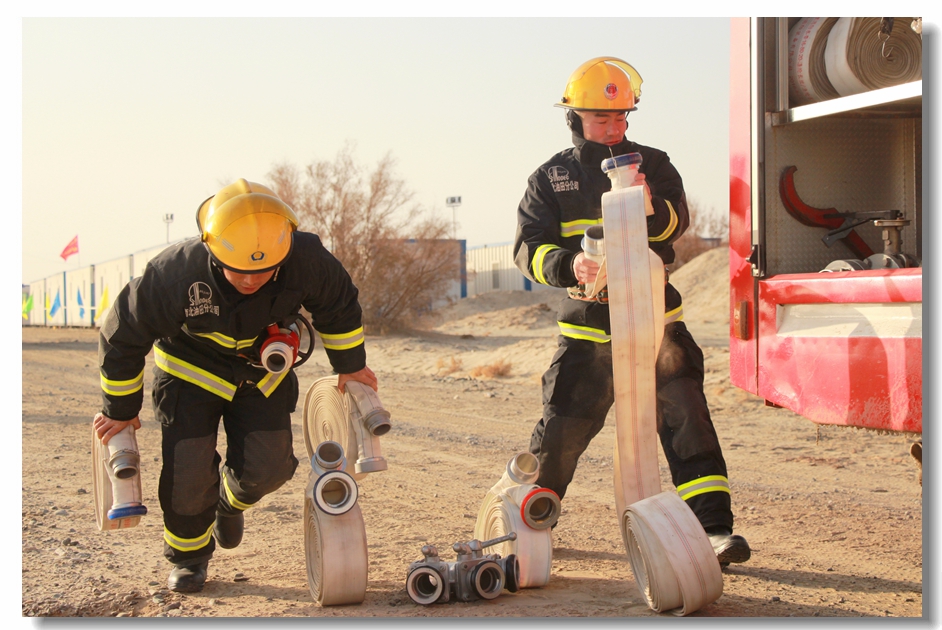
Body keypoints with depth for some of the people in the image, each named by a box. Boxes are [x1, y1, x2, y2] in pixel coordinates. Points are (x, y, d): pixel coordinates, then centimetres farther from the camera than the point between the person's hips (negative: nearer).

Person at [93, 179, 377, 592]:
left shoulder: (306, 261, -31)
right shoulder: (173, 275, -36)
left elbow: (338, 306, -6)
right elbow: (122, 337, -18)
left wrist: (350, 365, 8)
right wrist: (120, 409, -6)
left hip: (263, 372, 2)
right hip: (191, 372, -2)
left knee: (266, 467, -3)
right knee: (188, 472, -9)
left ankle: (231, 501, 35)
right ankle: (188, 557, 21)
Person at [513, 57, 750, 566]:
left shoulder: (652, 164, 5)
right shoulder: (551, 178, 6)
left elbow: (676, 220, -11)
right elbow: (529, 247, -5)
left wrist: (650, 209, -35)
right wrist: (570, 265, -26)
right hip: (588, 324, 0)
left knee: (685, 416, -12)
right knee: (561, 430, 2)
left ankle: (714, 528, -9)